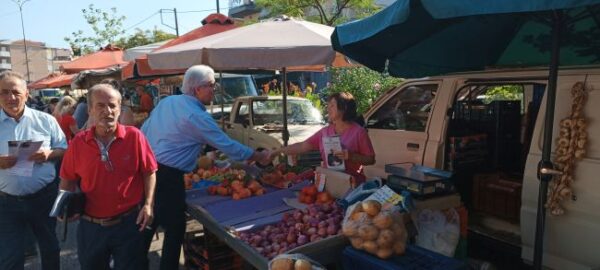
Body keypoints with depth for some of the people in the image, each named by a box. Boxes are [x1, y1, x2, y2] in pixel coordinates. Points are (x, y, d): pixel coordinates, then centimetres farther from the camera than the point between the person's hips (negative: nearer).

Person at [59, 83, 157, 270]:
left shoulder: (134, 136, -10)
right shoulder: (78, 143, -4)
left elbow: (149, 172, -4)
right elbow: (68, 180, 7)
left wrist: (148, 204, -12)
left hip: (129, 222, -2)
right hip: (91, 225, 3)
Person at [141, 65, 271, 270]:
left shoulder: (166, 102, 8)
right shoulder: (197, 116, -15)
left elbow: (143, 132, 13)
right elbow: (227, 145, -12)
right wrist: (259, 157, -2)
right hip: (167, 176, -8)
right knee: (175, 228, 6)